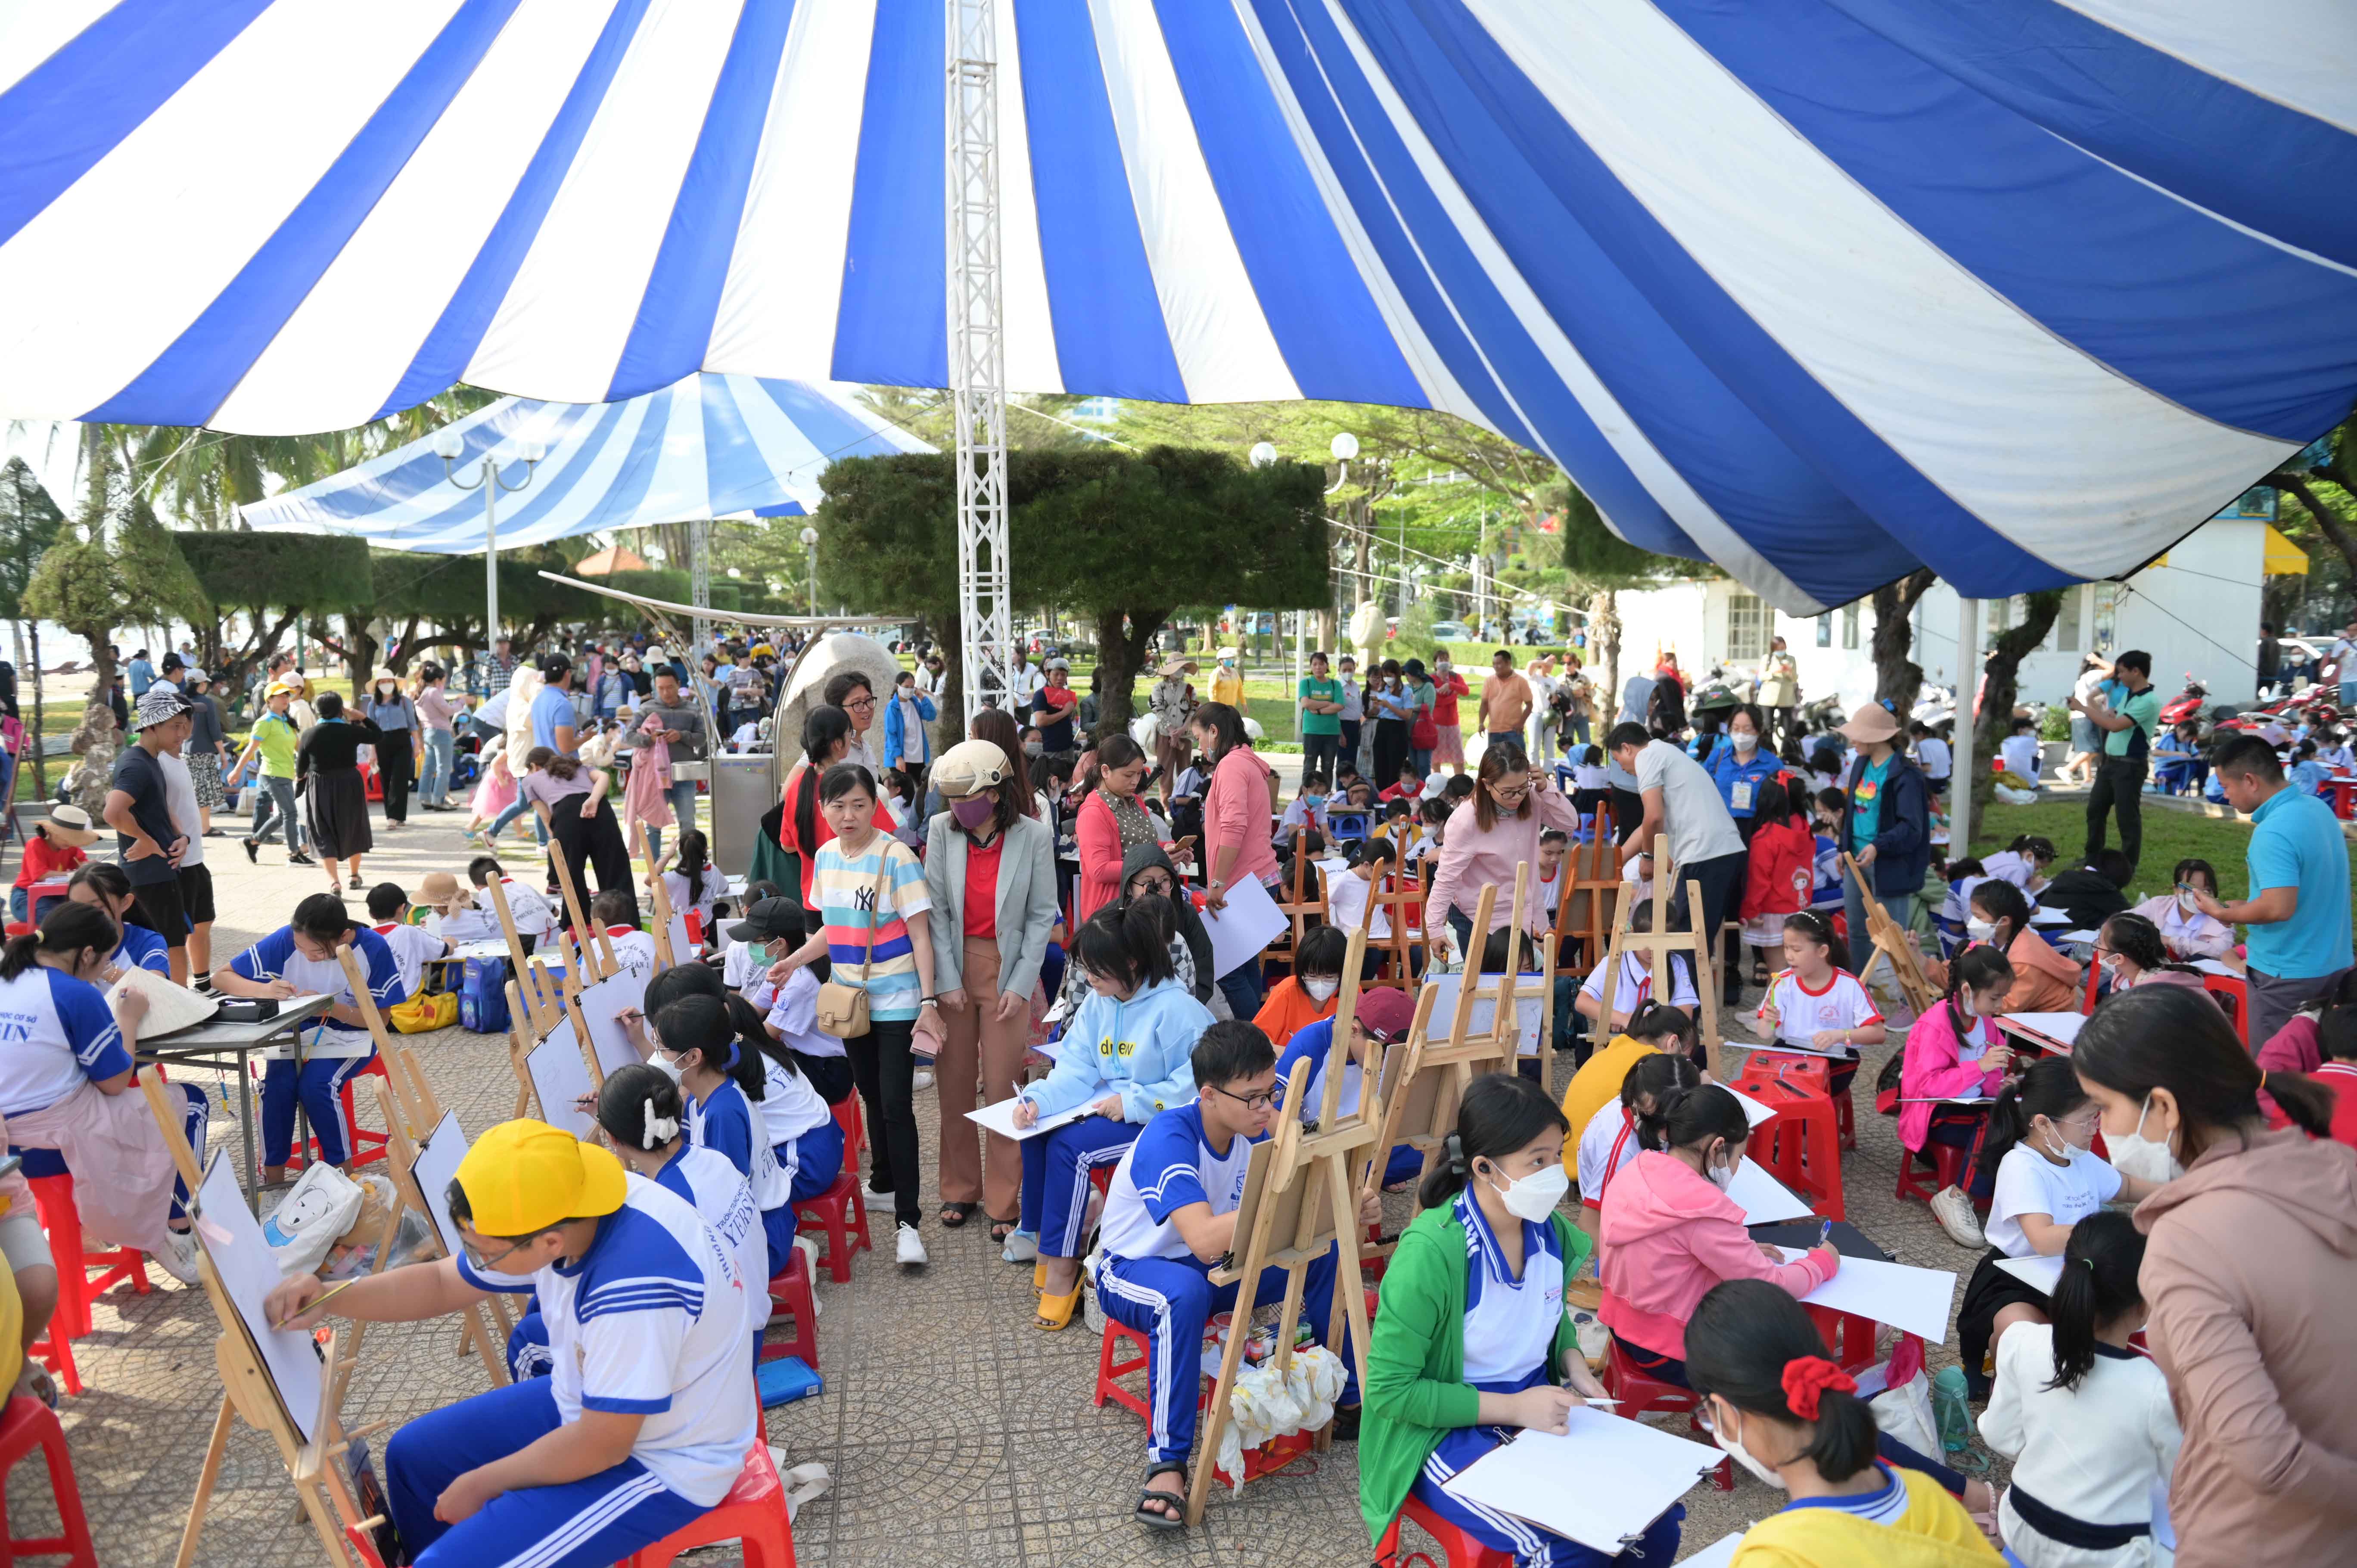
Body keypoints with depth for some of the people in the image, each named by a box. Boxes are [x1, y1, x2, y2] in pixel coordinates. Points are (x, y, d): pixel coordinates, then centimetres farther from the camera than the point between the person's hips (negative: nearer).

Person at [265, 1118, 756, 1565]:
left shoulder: (635, 1287, -38)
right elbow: (442, 1283, 4)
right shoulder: (562, 1209, -11)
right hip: (595, 1404, 9)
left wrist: (479, 1485, -13)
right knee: (414, 1456, 14)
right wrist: (329, 1297, -11)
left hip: (661, 1463, -9)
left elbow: (603, 1443, -27)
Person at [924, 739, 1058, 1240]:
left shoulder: (1033, 837, -9)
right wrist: (947, 980, -7)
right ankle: (960, 1190, 26)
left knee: (1002, 1087, 1)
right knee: (953, 1084, 9)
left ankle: (1004, 1203, 13)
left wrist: (1020, 985, -8)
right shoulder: (942, 829, -5)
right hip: (952, 964, 2)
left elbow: (1041, 916, -4)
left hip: (1007, 968, -2)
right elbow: (936, 909, -2)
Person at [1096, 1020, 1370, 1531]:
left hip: (1211, 1266, 6)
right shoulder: (1168, 1139, -31)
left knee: (1326, 1254, -11)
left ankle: (1351, 1399, 5)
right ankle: (1167, 1462, -31)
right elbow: (1205, 1239, -44)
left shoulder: (1255, 1129, -10)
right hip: (1132, 1269, -6)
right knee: (1185, 1293, -41)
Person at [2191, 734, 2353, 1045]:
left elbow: (2279, 909, -31)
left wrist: (2222, 913, -14)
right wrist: (2246, 906, 12)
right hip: (2334, 964, 9)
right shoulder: (2318, 808, 4)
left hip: (2288, 973, -9)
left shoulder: (2272, 833, -25)